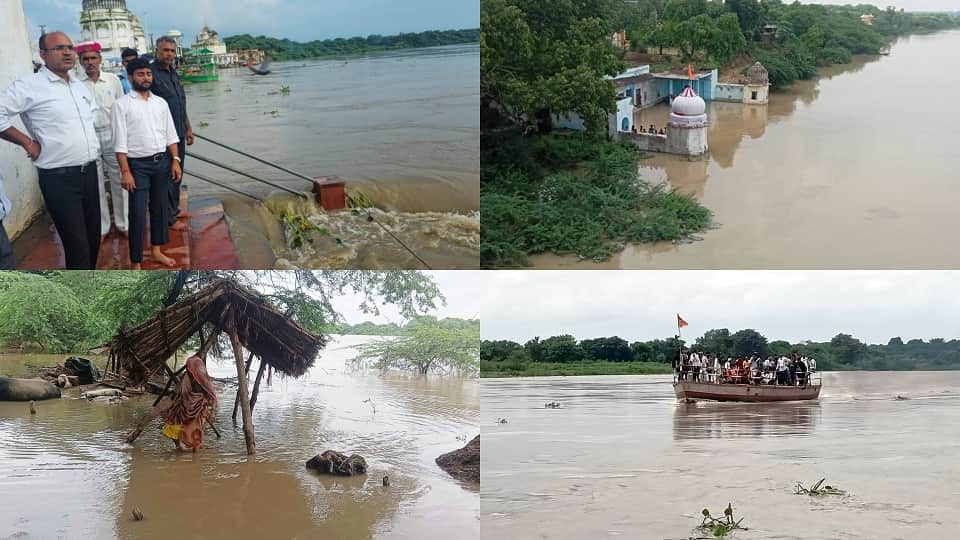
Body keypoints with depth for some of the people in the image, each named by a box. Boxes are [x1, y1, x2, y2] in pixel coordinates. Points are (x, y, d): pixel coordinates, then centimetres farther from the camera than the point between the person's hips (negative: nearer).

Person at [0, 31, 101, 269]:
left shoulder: (80, 86, 12)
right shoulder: (30, 85, -10)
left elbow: (93, 112, 31)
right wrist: (27, 142, -12)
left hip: (89, 172, 7)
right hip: (59, 178, -7)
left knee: (93, 240, 14)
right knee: (78, 248, -7)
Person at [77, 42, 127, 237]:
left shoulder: (113, 80, 2)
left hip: (112, 135, 1)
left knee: (119, 181, 5)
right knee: (95, 184, 7)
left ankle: (123, 223, 16)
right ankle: (101, 227, 17)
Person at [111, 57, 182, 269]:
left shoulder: (161, 103, 8)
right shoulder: (122, 105, -7)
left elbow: (171, 135, 11)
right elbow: (120, 142, -10)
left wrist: (175, 160, 2)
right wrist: (125, 171, -15)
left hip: (162, 162, 5)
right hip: (138, 164, -5)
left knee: (160, 208, 15)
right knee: (138, 213, -3)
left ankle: (156, 251, 31)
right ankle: (136, 263, 5)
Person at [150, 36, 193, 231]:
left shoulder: (173, 73, 15)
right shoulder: (151, 72, -13)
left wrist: (188, 128, 22)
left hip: (178, 134, 9)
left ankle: (174, 209, 29)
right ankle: (169, 219, 3)